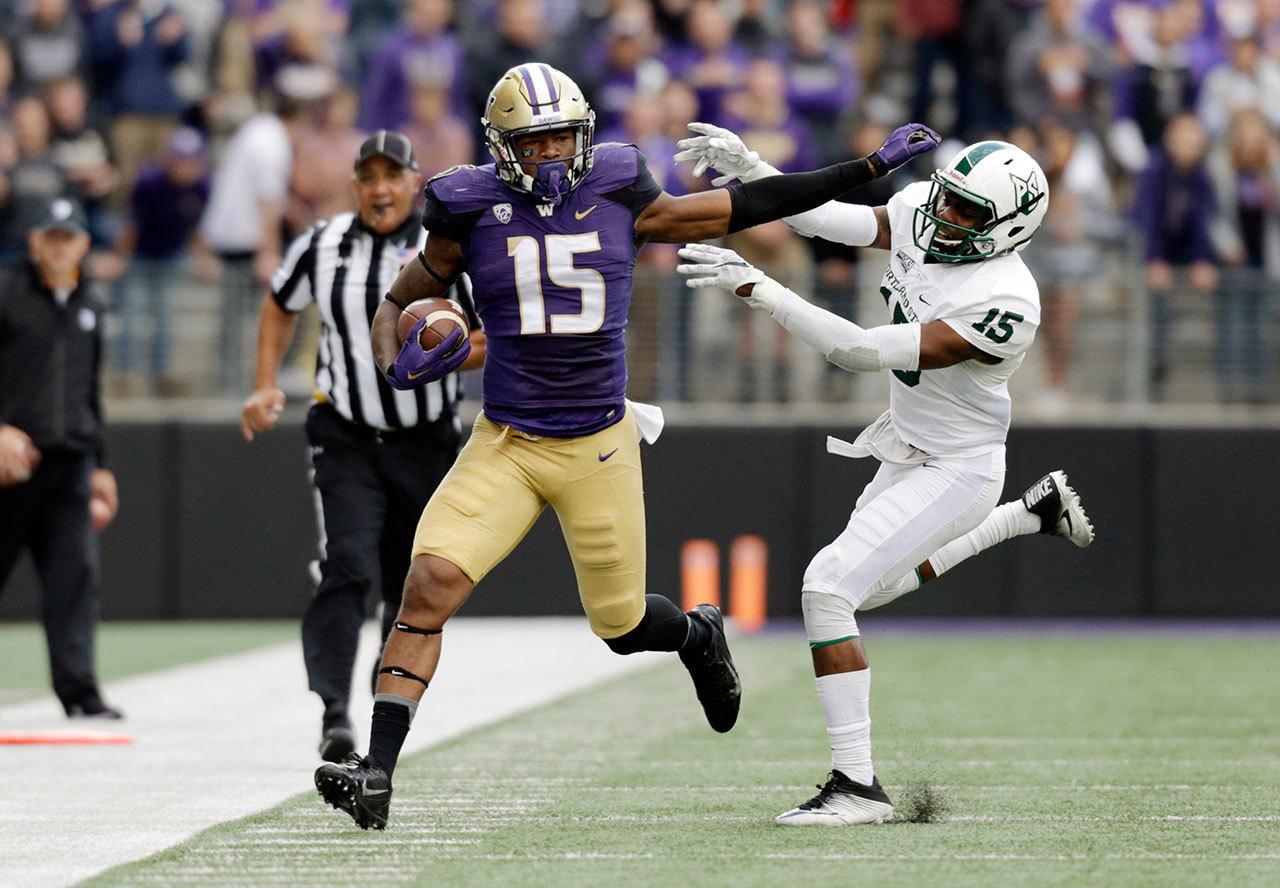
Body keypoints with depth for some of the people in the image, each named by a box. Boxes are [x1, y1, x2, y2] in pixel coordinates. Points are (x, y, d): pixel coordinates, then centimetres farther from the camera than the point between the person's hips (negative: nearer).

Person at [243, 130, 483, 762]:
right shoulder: (323, 246, -1)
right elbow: (280, 305, 18)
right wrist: (266, 387, 7)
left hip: (426, 443, 1)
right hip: (346, 441, 0)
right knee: (348, 568, -20)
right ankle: (334, 715, -26)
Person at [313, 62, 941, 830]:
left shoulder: (619, 202, -3)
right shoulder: (473, 216, -4)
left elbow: (746, 207, 6)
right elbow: (397, 306, 7)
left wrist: (872, 168, 7)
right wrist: (400, 367, -16)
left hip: (598, 449, 0)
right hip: (505, 446, 0)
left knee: (622, 625, 10)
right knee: (430, 582, -19)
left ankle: (698, 636, 48)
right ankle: (377, 773, -19)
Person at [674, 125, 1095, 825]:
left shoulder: (1004, 303, -33)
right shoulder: (921, 215, -11)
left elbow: (865, 352, -36)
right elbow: (821, 219, -2)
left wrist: (755, 288, -38)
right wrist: (747, 165, -19)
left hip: (954, 473, -9)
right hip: (907, 451, 9)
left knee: (828, 587, -20)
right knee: (874, 589, 30)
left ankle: (857, 785, -15)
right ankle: (1031, 512, 45)